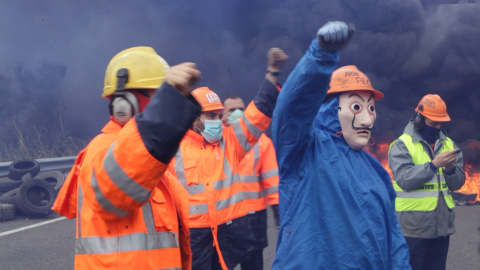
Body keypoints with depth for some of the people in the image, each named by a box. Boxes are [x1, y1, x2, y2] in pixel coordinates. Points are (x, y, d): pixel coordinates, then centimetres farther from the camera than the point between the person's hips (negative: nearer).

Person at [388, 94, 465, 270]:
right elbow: (405, 180, -18)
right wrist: (434, 164, -23)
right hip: (413, 226, -5)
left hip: (442, 226, 6)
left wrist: (450, 168, -12)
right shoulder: (402, 145, -6)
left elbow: (457, 183, 8)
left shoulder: (448, 144, 11)